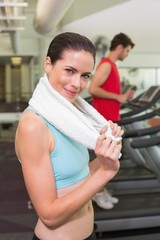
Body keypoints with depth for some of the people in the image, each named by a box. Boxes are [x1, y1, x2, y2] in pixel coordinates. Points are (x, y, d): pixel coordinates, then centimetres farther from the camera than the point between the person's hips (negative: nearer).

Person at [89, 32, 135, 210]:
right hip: (104, 120, -10)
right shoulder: (106, 65, -13)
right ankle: (98, 192, 11)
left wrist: (122, 96, 9)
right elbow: (93, 89, -24)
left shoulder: (111, 65, 18)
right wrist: (118, 97, -18)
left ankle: (100, 190, 23)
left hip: (110, 118, 10)